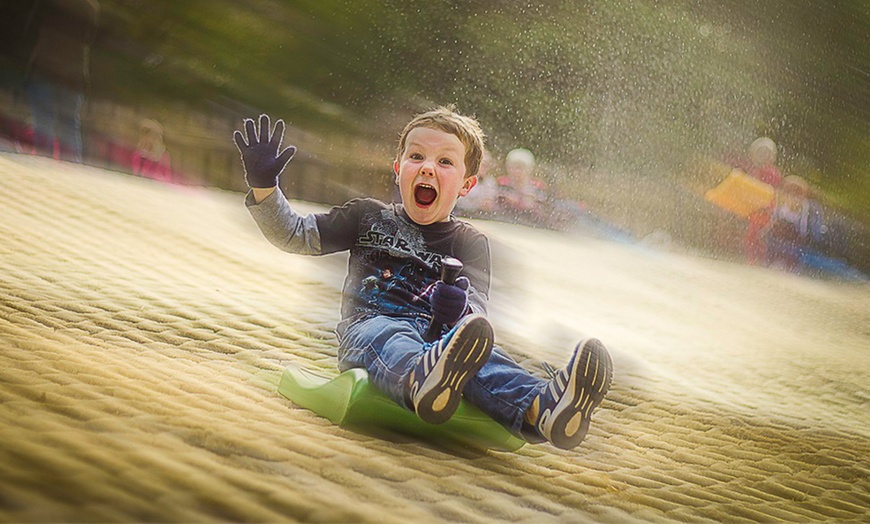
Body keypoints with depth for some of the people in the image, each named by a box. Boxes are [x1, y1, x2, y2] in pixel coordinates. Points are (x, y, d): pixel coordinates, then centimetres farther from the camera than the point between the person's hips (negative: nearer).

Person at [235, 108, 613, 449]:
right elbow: (295, 236, 20)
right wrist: (263, 186, 4)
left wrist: (460, 312, -25)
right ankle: (422, 381, -80)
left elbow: (477, 311, 1)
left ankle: (539, 407, -71)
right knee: (389, 337, -40)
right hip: (366, 328, 0)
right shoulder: (368, 217, 22)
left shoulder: (469, 243, 18)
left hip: (436, 337, 1)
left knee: (475, 344, -37)